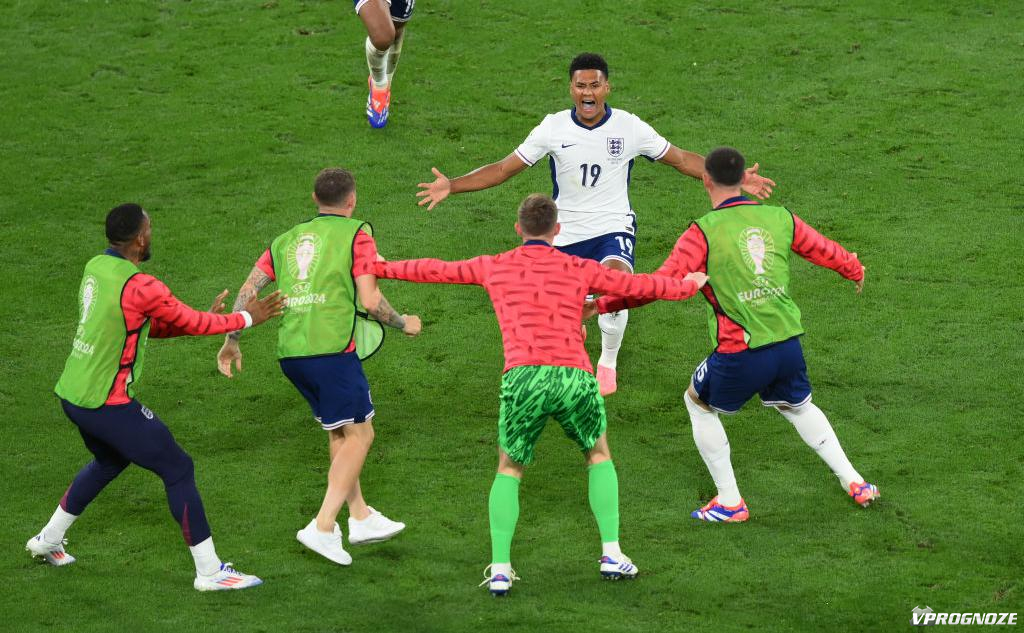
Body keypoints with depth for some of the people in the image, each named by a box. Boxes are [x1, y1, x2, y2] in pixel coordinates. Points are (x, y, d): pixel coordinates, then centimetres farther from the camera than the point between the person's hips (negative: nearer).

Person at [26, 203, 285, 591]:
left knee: (109, 462, 33)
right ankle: (209, 571, 3)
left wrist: (204, 320, 8)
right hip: (109, 405, -9)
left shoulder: (95, 268, 5)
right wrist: (247, 318, 4)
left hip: (72, 395, 9)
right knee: (178, 470, 0)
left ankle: (48, 540, 43)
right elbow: (194, 324, -11)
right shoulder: (140, 287, -23)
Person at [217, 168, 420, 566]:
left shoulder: (287, 240, 19)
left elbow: (249, 289, 14)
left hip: (290, 353, 7)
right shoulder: (356, 234, 2)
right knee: (359, 434, -1)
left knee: (339, 432, 20)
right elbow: (370, 301, -5)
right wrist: (403, 324, 12)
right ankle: (323, 527, -11)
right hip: (331, 350, -7)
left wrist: (231, 341, 21)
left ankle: (360, 518, 24)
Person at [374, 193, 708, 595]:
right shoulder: (579, 270, 16)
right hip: (574, 377, 0)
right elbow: (638, 286, 25)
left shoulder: (493, 268, 18)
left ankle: (499, 570, 5)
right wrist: (687, 286, 43)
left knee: (508, 471, 19)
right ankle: (612, 555, 18)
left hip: (522, 379, 0)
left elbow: (434, 271, 28)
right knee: (599, 456, 26)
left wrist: (383, 268, 44)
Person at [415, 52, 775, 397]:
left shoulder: (629, 127, -7)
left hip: (613, 229, -2)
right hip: (567, 233, 2)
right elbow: (504, 169, -1)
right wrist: (451, 186, -12)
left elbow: (681, 160, 3)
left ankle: (608, 362, -7)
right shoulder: (553, 128, -6)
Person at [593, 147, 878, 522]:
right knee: (799, 407, 32)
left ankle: (730, 503, 21)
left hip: (739, 354, -5)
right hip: (788, 345, 5)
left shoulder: (703, 232, -11)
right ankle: (854, 483, 32)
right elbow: (825, 251, 18)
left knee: (699, 404, 21)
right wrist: (855, 270, 41)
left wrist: (601, 305, -7)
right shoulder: (780, 218, 4)